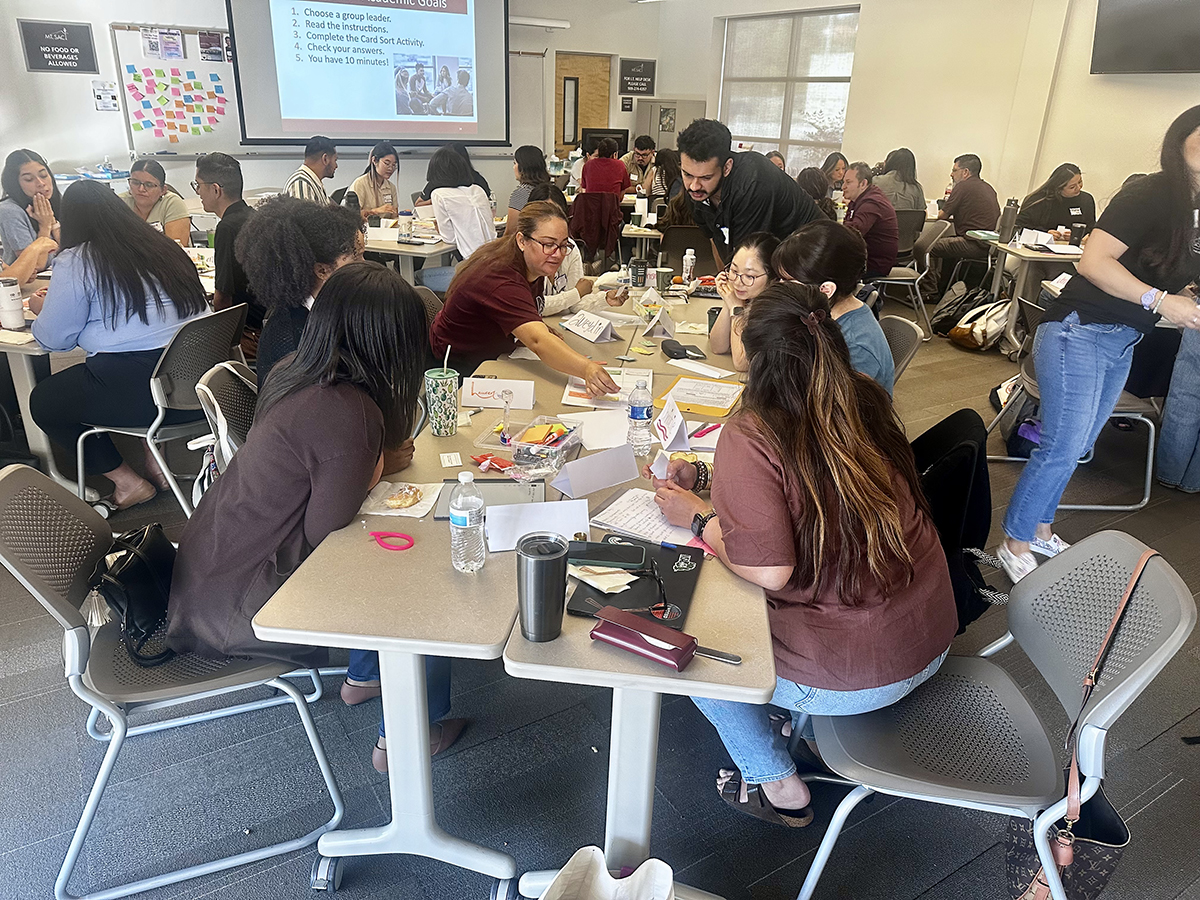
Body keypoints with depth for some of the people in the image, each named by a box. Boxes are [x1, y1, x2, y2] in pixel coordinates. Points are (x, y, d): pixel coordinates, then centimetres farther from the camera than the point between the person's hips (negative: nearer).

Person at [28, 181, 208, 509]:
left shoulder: (75, 263, -5)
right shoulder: (163, 246, 12)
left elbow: (54, 339, 1)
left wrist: (42, 309, 22)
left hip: (140, 389, -7)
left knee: (43, 401, 18)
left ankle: (127, 481, 16)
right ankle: (153, 460, 23)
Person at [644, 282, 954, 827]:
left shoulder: (751, 437, -23)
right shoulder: (866, 403, -2)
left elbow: (769, 571, -25)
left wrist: (698, 517, -9)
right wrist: (706, 478, 11)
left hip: (855, 674, -7)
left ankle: (776, 785, 26)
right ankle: (810, 728, 40)